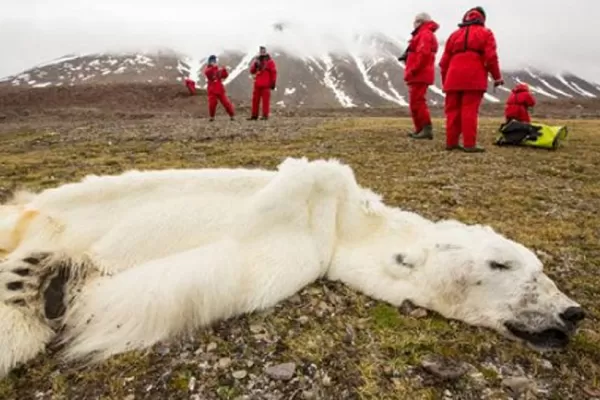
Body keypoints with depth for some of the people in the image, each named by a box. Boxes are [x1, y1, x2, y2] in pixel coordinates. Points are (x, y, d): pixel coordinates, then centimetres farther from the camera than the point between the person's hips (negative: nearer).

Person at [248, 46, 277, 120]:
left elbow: (274, 72, -4)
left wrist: (273, 83, -8)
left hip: (266, 85, -5)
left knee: (265, 100, -7)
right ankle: (254, 115, 10)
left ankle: (265, 115, -5)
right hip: (257, 84, 5)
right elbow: (252, 71, 11)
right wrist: (255, 65, -8)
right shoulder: (256, 60, 14)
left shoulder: (269, 61, -2)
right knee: (255, 100, 5)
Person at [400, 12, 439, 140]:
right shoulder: (424, 34, 25)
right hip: (419, 75, 11)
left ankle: (427, 129, -16)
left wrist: (412, 70, -22)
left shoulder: (425, 34, -9)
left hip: (419, 75, -11)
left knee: (417, 101, -14)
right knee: (415, 102, 13)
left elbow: (423, 54, -23)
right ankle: (420, 129, 16)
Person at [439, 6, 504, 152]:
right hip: (474, 79, -3)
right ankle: (469, 144, -10)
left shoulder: (454, 34, 22)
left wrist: (445, 81, 24)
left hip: (454, 78, 4)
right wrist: (497, 77, 7)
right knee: (469, 110, -8)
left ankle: (451, 142, 7)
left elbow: (444, 61, 18)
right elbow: (491, 57, -1)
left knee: (453, 110, 7)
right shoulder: (485, 33, 12)